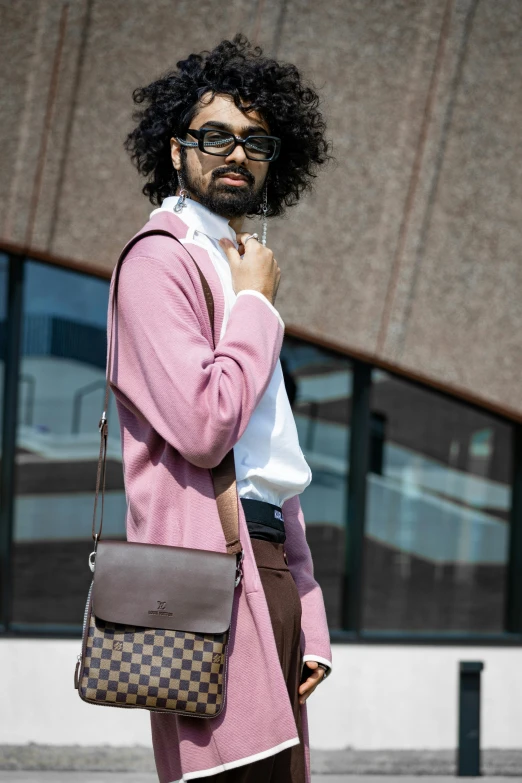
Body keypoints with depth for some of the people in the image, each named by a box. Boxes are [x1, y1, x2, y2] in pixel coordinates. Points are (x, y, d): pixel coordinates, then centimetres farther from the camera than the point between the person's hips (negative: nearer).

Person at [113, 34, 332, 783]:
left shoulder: (240, 267, 25)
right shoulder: (160, 260, -3)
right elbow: (203, 426, -18)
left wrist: (307, 621, 18)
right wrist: (257, 303, -4)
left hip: (268, 564, 9)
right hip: (211, 563, -9)